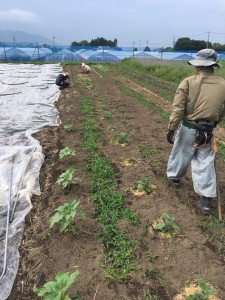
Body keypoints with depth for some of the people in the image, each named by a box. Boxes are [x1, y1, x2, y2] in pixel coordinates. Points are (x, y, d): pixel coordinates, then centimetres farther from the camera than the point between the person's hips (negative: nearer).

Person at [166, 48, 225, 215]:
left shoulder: (188, 82, -10)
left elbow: (178, 108, -15)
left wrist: (171, 128, -10)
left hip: (189, 128, -2)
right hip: (208, 131, 2)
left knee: (181, 153, 20)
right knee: (205, 162, 9)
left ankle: (174, 177, 43)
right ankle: (206, 199, 10)